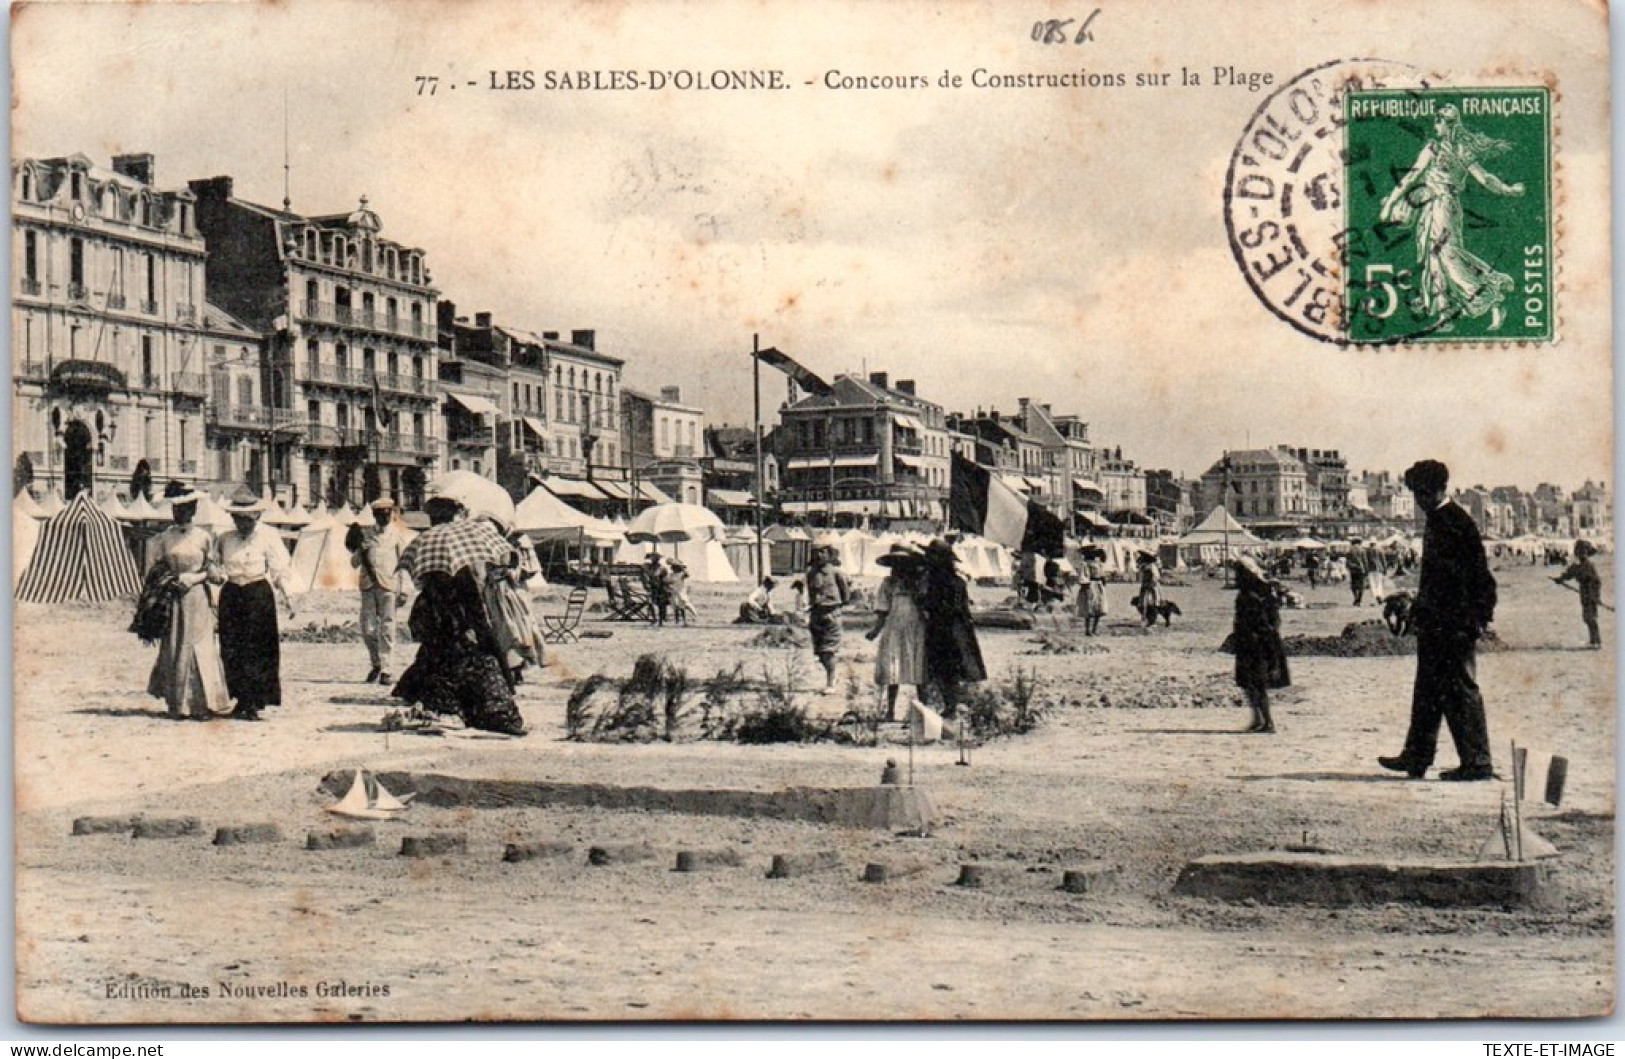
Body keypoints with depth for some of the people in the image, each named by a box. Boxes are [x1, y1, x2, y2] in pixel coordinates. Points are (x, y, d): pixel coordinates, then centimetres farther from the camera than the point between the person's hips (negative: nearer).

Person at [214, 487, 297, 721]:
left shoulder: (268, 536, -1)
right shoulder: (224, 539, 9)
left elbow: (279, 570, -3)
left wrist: (287, 598, -9)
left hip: (259, 594, -4)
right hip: (231, 595, 4)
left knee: (257, 649, -5)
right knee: (231, 649, 2)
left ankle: (253, 703, 0)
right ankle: (241, 700, 11)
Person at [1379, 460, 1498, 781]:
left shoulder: (1457, 521, -13)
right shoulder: (1435, 521, 16)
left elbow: (1478, 574, -17)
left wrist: (1479, 616, -20)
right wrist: (1418, 608, 23)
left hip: (1455, 624, -10)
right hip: (1435, 622, 10)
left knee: (1460, 688, -6)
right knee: (1428, 688, 13)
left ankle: (1477, 762, 0)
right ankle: (1416, 757, 20)